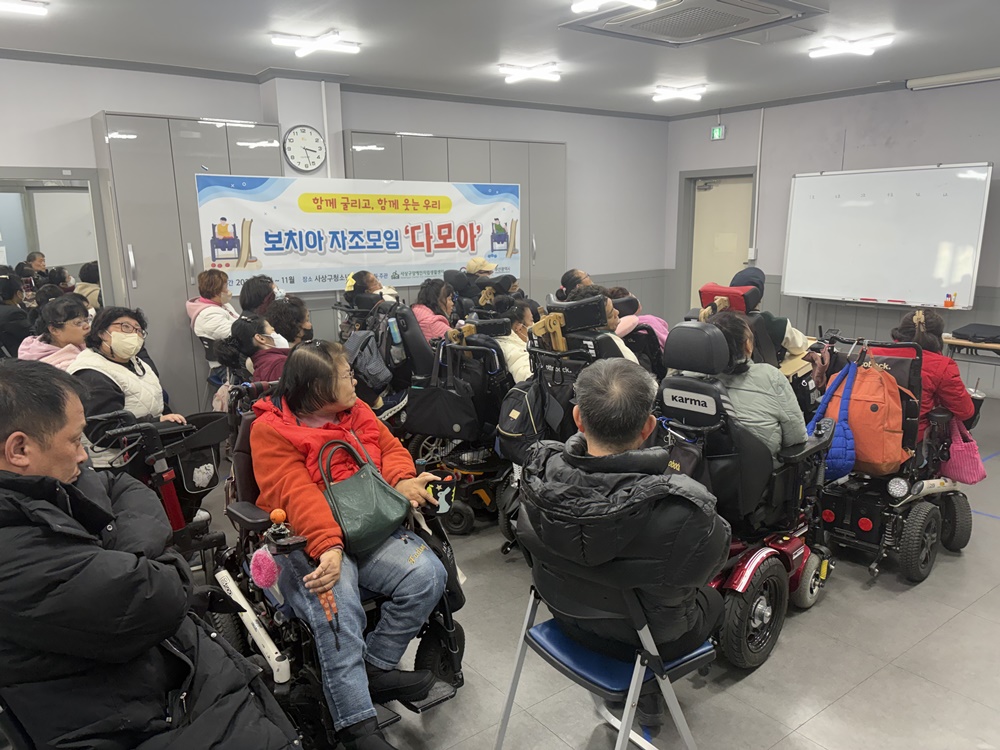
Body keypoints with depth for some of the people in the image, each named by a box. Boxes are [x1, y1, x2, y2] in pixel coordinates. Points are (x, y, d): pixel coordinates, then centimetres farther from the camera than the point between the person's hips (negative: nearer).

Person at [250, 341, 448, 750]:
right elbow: (297, 495, -18)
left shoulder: (357, 412, 14)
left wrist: (402, 481, -10)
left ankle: (376, 667, 1)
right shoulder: (271, 430, -7)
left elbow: (391, 448, 14)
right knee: (337, 610, -31)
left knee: (427, 575, -16)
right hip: (309, 541, -5)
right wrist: (327, 547, -32)